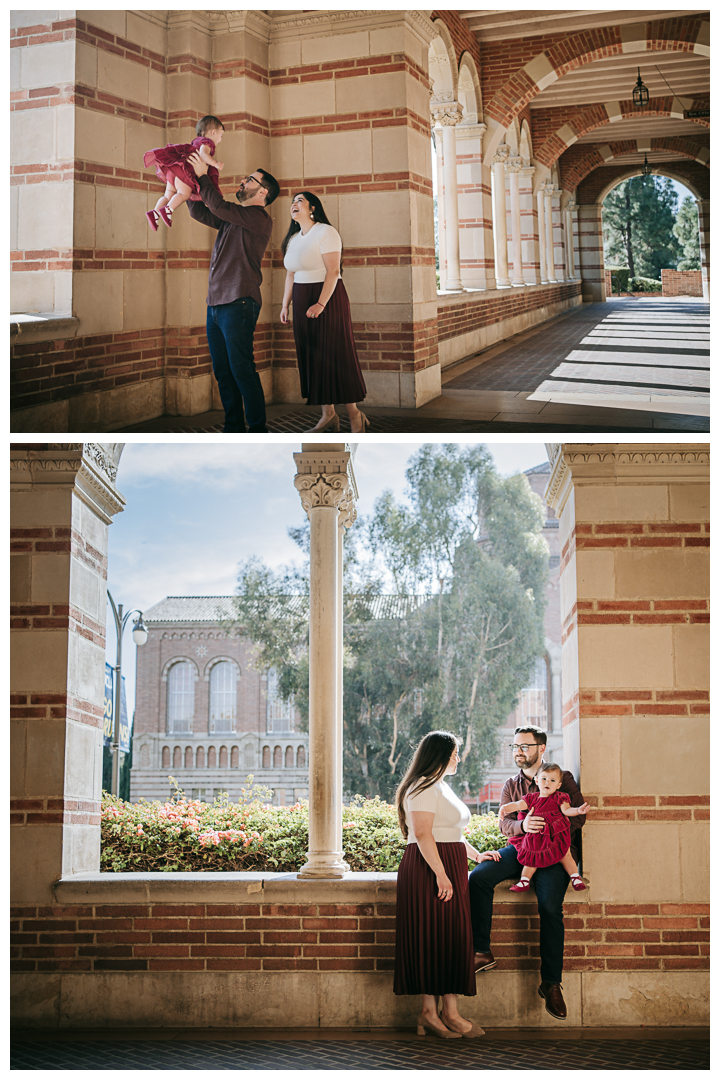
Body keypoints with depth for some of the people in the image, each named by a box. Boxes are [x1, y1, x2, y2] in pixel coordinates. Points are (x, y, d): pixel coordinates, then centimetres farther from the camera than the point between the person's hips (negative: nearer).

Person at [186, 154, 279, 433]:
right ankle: (233, 428, 15)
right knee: (223, 372, 9)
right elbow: (199, 212, 25)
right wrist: (193, 181, 15)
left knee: (242, 370, -9)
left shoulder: (259, 218, -6)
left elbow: (220, 206, -16)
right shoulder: (233, 218, 20)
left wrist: (202, 177, -7)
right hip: (215, 304, 9)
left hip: (238, 303, -9)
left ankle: (258, 429, -4)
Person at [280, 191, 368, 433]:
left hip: (328, 298, -8)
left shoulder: (325, 233, -12)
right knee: (312, 357, 6)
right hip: (303, 302, 8)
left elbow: (333, 271, -19)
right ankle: (328, 415, 13)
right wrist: (285, 304, 10)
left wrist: (321, 304, -26)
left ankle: (354, 415, 2)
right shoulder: (293, 239, 13)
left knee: (335, 356, -6)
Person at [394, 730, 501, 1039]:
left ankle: (449, 1013, 6)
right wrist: (440, 874, -25)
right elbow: (422, 834, -21)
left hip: (448, 869, 10)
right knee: (432, 938, -8)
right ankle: (430, 1011, -4)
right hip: (429, 869, -10)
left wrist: (475, 854, 22)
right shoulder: (424, 788, -11)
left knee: (452, 939, 6)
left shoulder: (441, 788, 22)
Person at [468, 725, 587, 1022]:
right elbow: (505, 824, 7)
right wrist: (523, 825, -17)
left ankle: (551, 983, -19)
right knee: (479, 877, -24)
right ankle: (481, 952, -21)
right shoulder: (511, 786, 19)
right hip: (519, 848, 4)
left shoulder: (563, 779, 9)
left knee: (550, 907, -27)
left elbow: (578, 816, 0)